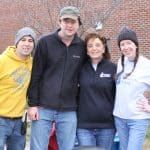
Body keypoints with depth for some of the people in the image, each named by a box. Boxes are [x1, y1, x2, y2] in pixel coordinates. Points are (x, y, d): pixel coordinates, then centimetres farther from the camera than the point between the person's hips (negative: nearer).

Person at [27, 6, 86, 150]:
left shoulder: (82, 47, 3)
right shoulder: (45, 42, -2)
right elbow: (35, 75, -2)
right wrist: (32, 104, -5)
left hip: (69, 111, 2)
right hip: (43, 107, -1)